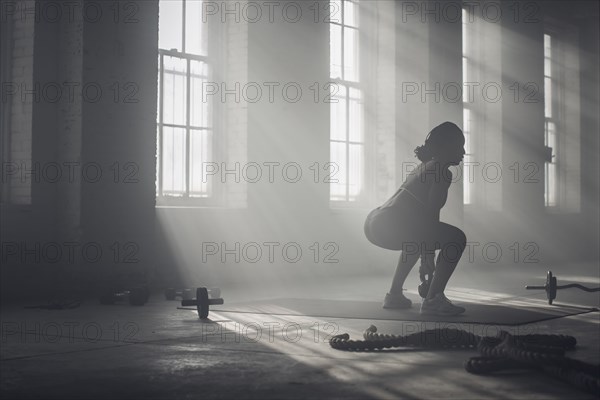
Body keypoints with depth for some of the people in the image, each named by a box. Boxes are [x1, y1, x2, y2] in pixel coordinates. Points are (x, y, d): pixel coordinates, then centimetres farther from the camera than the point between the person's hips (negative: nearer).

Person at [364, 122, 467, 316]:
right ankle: (433, 300, -6)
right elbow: (431, 214, -4)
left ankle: (394, 295, 32)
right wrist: (429, 256, 6)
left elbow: (422, 212, 34)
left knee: (418, 235, 38)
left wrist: (425, 258, 37)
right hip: (389, 226, -10)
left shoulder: (424, 167, 29)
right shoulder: (442, 173, 0)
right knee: (456, 239, -3)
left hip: (375, 222, 10)